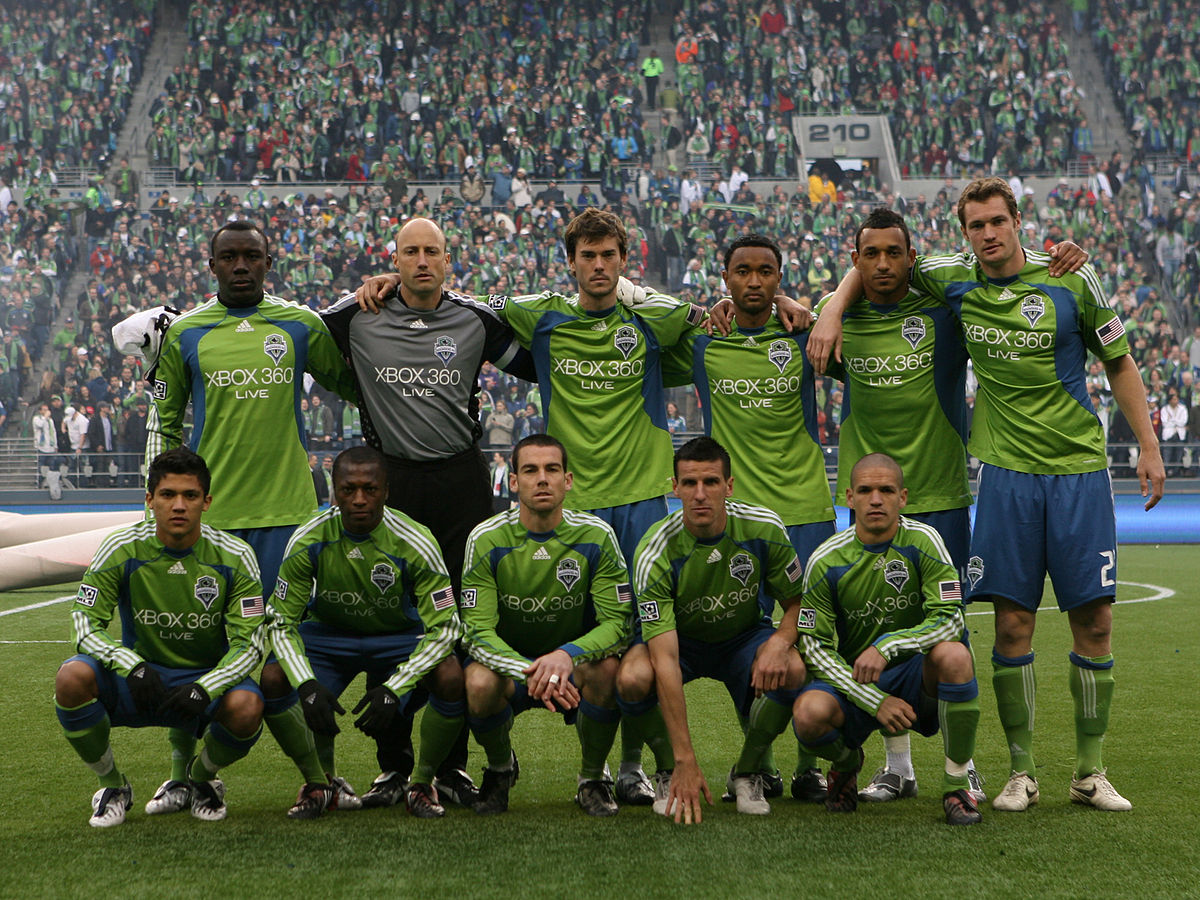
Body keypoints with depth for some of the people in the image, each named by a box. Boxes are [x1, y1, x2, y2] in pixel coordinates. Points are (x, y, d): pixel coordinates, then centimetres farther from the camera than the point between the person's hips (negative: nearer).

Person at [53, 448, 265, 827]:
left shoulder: (235, 557, -11)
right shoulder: (121, 550, -10)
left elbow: (248, 643, -13)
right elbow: (86, 624, -11)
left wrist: (204, 688, -31)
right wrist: (133, 667, -31)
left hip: (207, 679, -1)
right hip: (136, 679, 1)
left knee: (246, 707, -34)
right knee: (72, 678, -29)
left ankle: (199, 777, 3)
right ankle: (113, 785, -2)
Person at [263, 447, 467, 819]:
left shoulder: (414, 543, -23)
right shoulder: (308, 541, -19)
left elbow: (444, 627, -22)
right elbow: (281, 621, -14)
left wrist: (393, 688, -34)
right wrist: (307, 685, -32)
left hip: (399, 637, -1)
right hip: (328, 634, 2)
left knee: (451, 677, -32)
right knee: (273, 678, -27)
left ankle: (422, 782, -7)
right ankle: (321, 779, -3)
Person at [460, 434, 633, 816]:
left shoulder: (596, 536, -12)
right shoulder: (487, 540, -13)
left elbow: (617, 622, -15)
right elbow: (477, 630, -17)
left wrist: (567, 655, -36)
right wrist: (528, 671, -36)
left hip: (574, 666, 0)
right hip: (507, 658, 0)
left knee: (606, 669, -34)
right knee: (479, 683, -34)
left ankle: (593, 777, -5)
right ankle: (500, 768, 2)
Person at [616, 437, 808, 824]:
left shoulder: (764, 528, -21)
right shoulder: (655, 552, -29)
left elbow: (797, 602, -5)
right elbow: (665, 662, -35)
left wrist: (779, 641, -32)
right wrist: (686, 762, -41)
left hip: (745, 636, 2)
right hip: (681, 639, -2)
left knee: (793, 670, -31)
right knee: (632, 677, -34)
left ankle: (746, 773, -4)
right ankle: (669, 771, -3)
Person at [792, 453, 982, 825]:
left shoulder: (922, 541, -8)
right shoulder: (826, 561, -8)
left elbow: (950, 618, -14)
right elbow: (813, 647, -8)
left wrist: (886, 646, -28)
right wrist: (875, 701, -18)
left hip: (917, 675, 0)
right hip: (852, 682, 0)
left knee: (954, 654, -34)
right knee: (809, 714, -32)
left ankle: (957, 784, -16)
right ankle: (847, 763, 8)